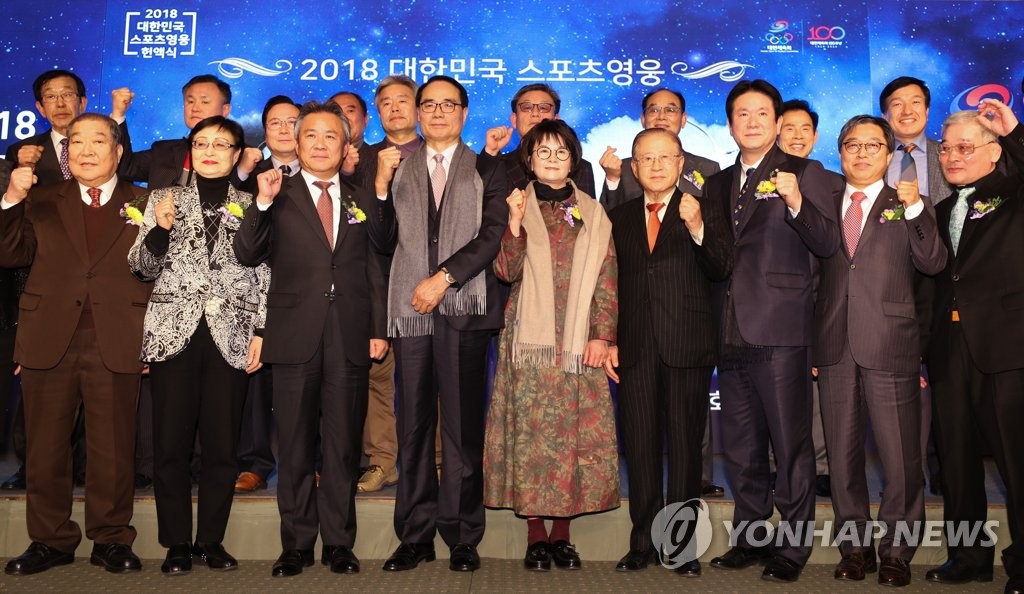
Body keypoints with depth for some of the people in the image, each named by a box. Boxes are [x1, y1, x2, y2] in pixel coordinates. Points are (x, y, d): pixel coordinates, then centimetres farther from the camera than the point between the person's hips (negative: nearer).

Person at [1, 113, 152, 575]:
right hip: (49, 341, 2)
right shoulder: (42, 202, 13)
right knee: (45, 448, 9)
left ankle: (111, 540, 18)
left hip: (115, 345, -2)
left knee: (113, 449, 4)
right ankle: (50, 540, 23)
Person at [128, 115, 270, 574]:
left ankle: (211, 539, 16)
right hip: (173, 332, 0)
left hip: (231, 337, 0)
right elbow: (142, 267, 7)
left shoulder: (251, 206, 10)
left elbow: (264, 276, 8)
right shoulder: (163, 199, 11)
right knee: (171, 443, 1)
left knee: (222, 443, 2)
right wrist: (160, 228, -11)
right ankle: (176, 542, 15)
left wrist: (261, 331, -1)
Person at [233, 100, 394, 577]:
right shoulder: (279, 197, 5)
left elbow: (374, 267, 12)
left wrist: (378, 329, 6)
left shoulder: (362, 200, 12)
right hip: (295, 337, -1)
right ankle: (297, 543, 19)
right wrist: (262, 203, -19)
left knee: (343, 444, 8)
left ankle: (338, 542, 20)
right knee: (294, 446, 6)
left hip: (350, 338, 2)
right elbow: (246, 255, -6)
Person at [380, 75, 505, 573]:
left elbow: (493, 233, -2)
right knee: (413, 426, 3)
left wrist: (444, 276, -11)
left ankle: (463, 537, 8)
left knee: (463, 426, -1)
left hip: (464, 308, -2)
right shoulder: (399, 168, 17)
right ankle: (415, 536, 12)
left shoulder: (485, 170, 11)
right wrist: (380, 187, -7)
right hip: (410, 309, 2)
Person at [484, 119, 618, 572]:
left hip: (580, 342, 2)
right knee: (530, 432, -3)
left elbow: (607, 280, 7)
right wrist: (515, 222, -18)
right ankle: (536, 534, 8)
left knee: (577, 432, 0)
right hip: (531, 340, -1)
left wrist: (602, 334, -3)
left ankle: (562, 533, 11)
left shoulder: (593, 214, 12)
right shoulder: (516, 208, 8)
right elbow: (507, 271, -4)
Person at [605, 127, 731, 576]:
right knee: (639, 447, 8)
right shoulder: (619, 217, 12)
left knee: (685, 446, 4)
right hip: (633, 349, 3)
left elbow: (721, 269, -12)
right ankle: (643, 540, 19)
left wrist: (698, 228, -28)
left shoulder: (704, 212, 4)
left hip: (687, 347, -2)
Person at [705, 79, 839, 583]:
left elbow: (827, 244, -10)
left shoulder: (803, 173, 2)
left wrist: (796, 201, -24)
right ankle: (749, 538, 26)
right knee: (740, 448, 13)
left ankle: (793, 547, 13)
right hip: (732, 333, 6)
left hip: (779, 332, -5)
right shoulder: (719, 183, 18)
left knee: (790, 445, 0)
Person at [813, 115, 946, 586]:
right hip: (835, 347, 3)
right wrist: (811, 342, 2)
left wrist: (916, 207, -17)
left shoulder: (906, 207, 8)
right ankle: (854, 546, 22)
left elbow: (933, 263, -7)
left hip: (890, 345, -2)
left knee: (900, 458, 0)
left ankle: (896, 551, 15)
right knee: (843, 456, 9)